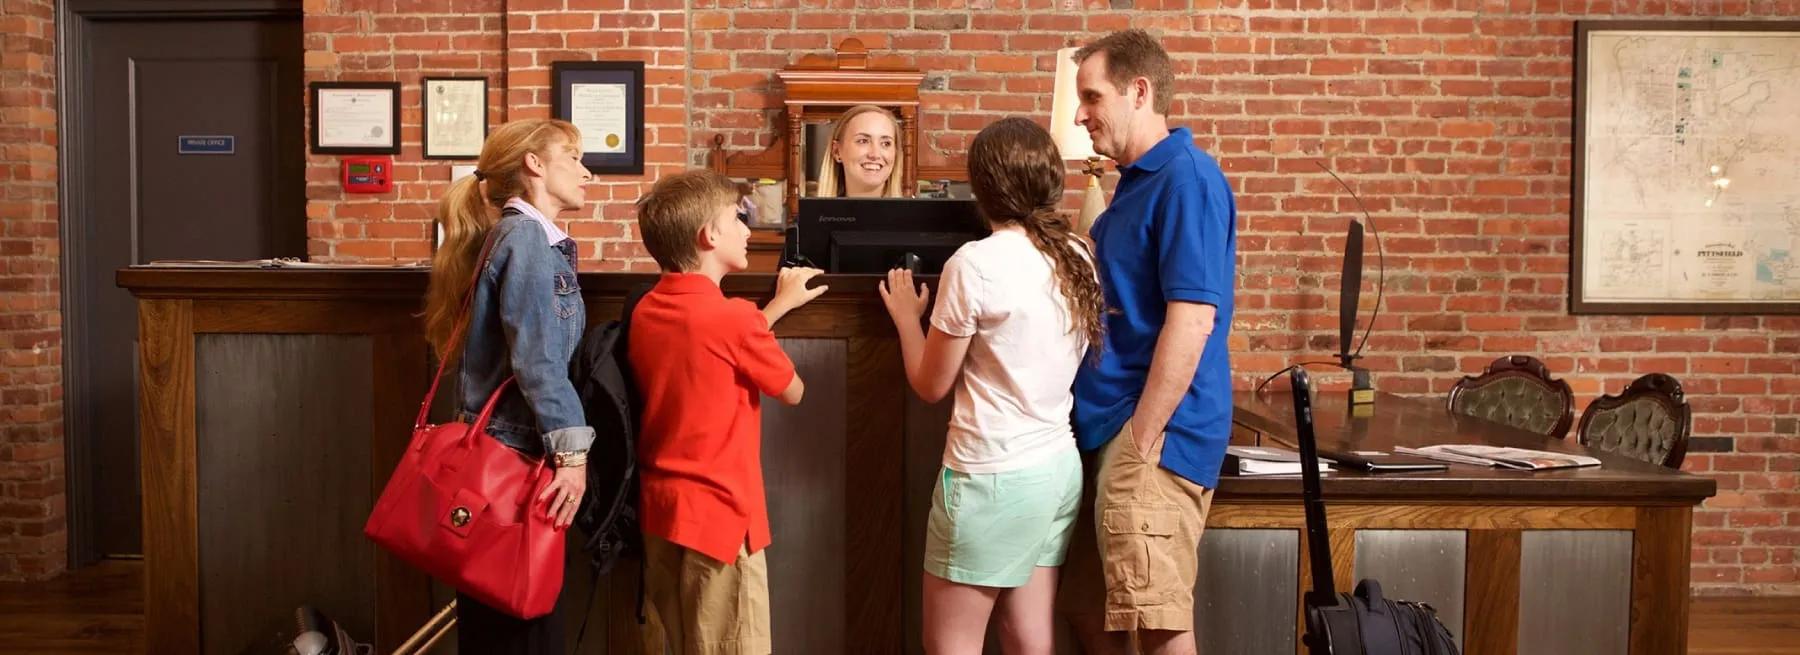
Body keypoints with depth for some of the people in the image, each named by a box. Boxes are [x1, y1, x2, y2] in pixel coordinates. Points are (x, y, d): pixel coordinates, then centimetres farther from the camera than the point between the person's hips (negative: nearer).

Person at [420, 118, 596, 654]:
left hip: (507, 449, 10)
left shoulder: (536, 238, 18)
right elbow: (536, 357, -20)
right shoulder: (526, 235, -11)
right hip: (516, 453, -10)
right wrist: (572, 450, -23)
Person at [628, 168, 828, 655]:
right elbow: (792, 392, -2)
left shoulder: (645, 311, 5)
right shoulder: (732, 316, -18)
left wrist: (779, 303, 24)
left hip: (657, 509, 8)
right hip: (719, 516, -8)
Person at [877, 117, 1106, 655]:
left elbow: (931, 385, -8)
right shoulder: (1080, 258, 3)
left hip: (991, 475, -7)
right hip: (1060, 466, 7)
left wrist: (905, 315, 8)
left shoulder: (975, 264, -15)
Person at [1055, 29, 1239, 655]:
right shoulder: (1138, 182, 18)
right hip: (1110, 429, 10)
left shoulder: (1186, 177, -12)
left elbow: (1192, 318, -21)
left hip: (1154, 433, -10)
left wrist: (1141, 440, -21)